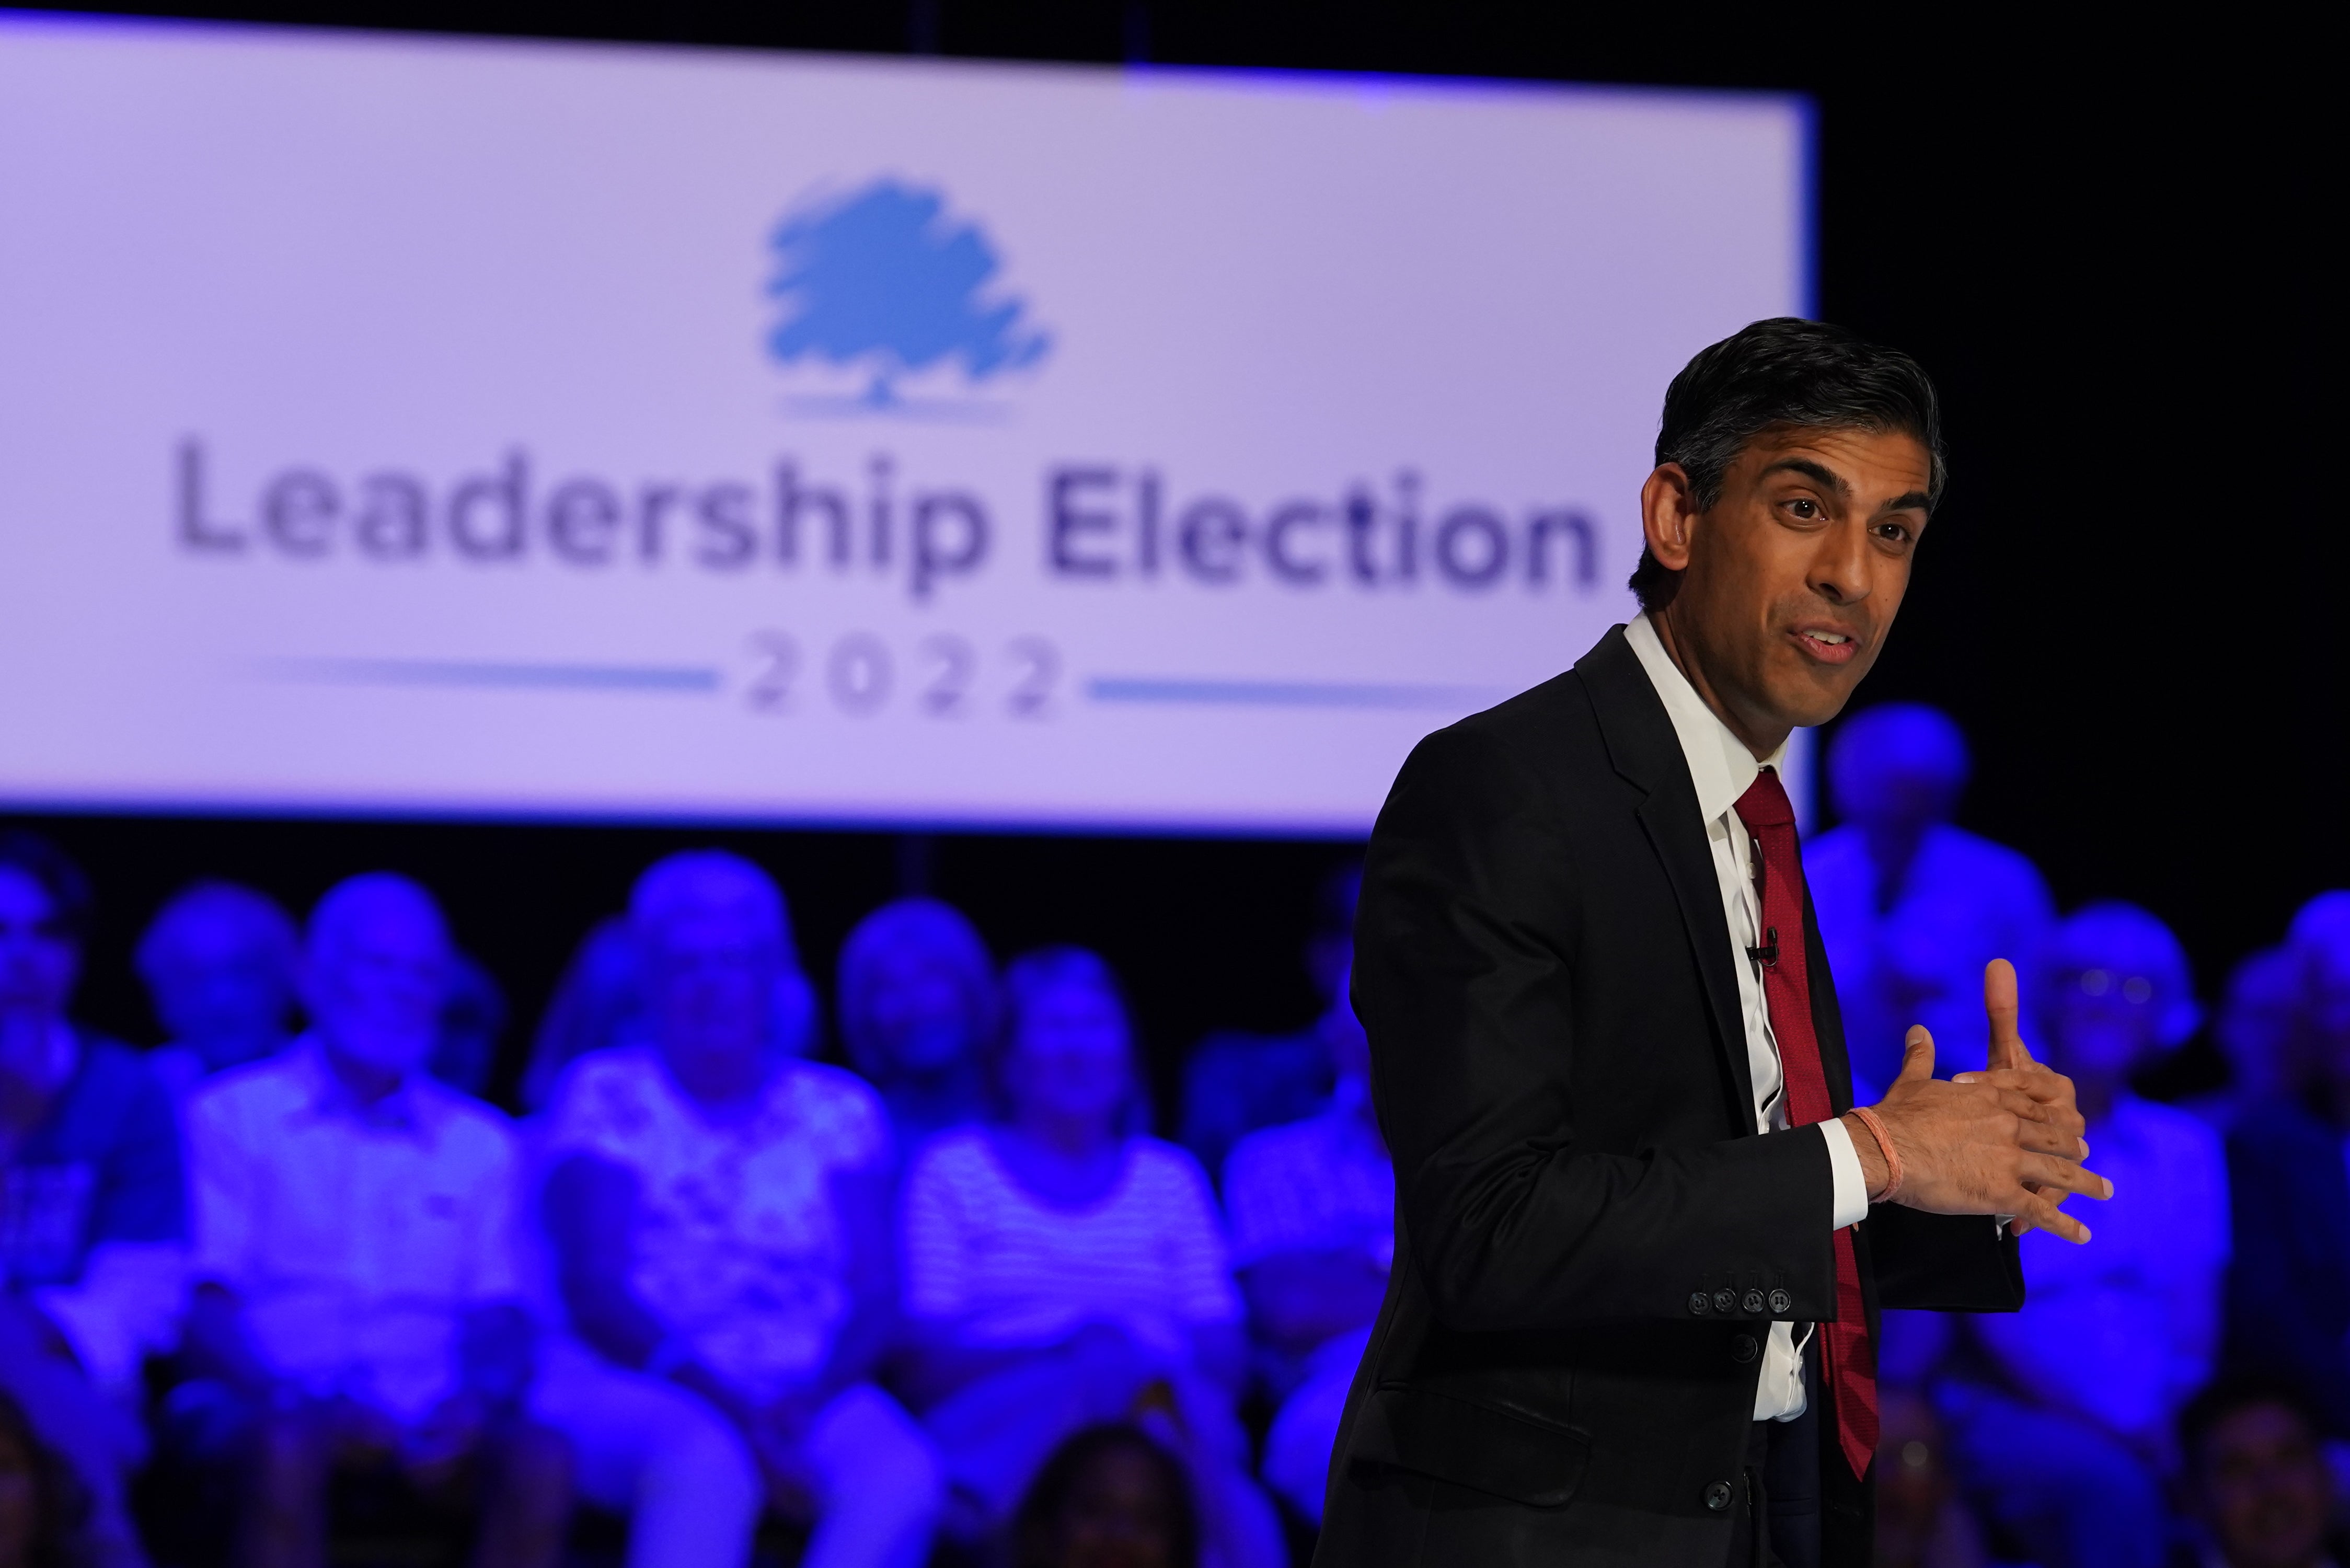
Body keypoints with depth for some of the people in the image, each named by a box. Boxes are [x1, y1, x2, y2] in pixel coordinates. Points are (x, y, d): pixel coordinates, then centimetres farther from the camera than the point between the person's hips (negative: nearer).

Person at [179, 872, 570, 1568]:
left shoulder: (481, 1141, 20)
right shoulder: (230, 1114, 9)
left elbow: (499, 1313, 12)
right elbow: (207, 1304, 0)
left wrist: (479, 1397, -12)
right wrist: (299, 1401, -18)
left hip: (429, 1427, 3)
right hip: (263, 1410, -3)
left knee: (541, 1460, -28)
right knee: (289, 1447, -37)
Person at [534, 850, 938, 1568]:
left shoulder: (841, 1111, 15)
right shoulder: (605, 1095, 7)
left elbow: (877, 1298, 6)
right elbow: (594, 1293, -3)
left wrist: (808, 1399, -15)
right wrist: (720, 1400, -17)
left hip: (809, 1397, 3)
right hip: (632, 1389, -3)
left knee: (902, 1477, -31)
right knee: (705, 1466, -38)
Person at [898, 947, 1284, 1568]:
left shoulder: (1172, 1179, 23)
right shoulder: (952, 1172, 14)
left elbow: (1226, 1361, 13)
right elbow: (925, 1360, 3)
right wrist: (1069, 1361, -13)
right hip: (994, 1419, -2)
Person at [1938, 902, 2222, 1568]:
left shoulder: (2187, 1147, 18)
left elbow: (2195, 1324, 11)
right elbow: (1989, 1316, -3)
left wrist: (2168, 1419, -12)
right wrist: (2096, 1423, -16)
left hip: (2156, 1431, 3)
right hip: (2009, 1418, -3)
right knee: (2108, 1482, -38)